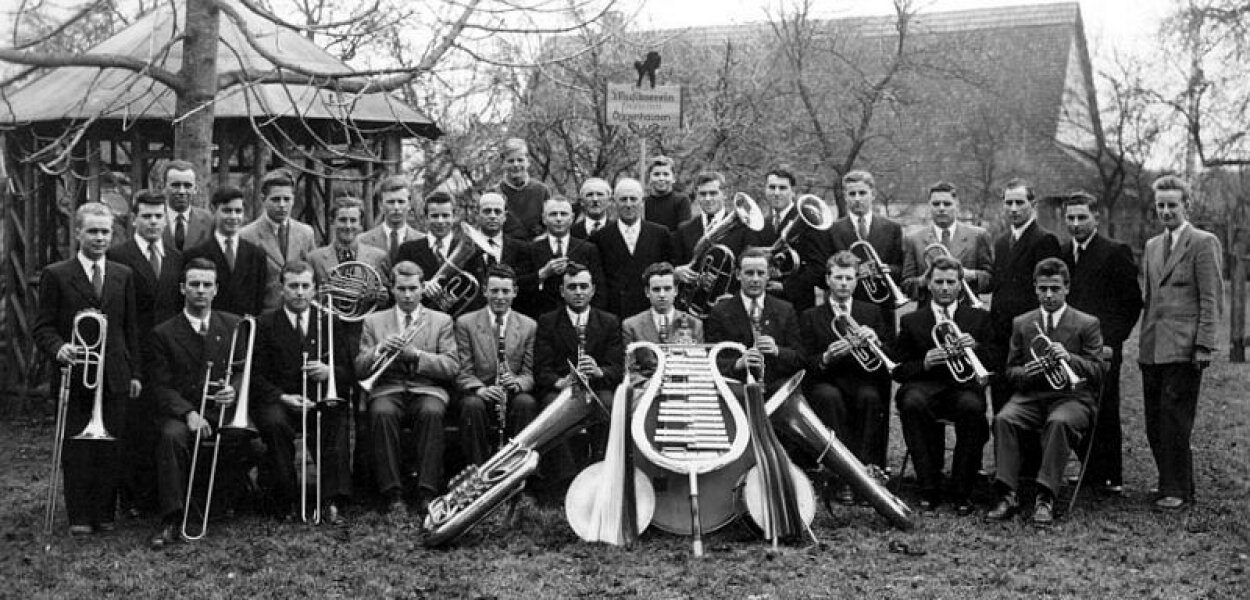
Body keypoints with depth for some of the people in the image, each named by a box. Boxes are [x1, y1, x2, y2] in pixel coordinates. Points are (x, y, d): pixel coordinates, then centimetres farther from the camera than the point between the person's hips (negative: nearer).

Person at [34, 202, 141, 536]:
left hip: (114, 378, 3)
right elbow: (42, 327, -1)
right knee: (76, 450, 2)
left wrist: (134, 372, 8)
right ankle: (79, 518, 10)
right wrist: (59, 349, -21)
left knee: (110, 449, 5)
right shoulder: (56, 276, 1)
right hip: (74, 375, -2)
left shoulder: (123, 275, 11)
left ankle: (105, 514, 14)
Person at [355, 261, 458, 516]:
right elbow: (360, 370, 7)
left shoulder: (441, 321, 12)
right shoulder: (374, 321, 15)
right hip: (388, 388, 1)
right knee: (381, 412, -34)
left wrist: (416, 354, -14)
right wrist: (380, 349, -14)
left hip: (428, 388, -1)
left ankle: (427, 493, -30)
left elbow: (452, 368, 1)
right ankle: (392, 494, -28)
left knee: (431, 412, -35)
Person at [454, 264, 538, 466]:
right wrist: (480, 389, -23)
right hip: (479, 395, -1)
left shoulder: (529, 326, 9)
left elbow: (530, 373, 4)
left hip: (514, 396, 1)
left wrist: (518, 383, -21)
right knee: (472, 405, -34)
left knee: (527, 403, -32)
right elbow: (462, 372, -1)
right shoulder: (466, 323, 5)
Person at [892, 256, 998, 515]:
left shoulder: (979, 318, 19)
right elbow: (898, 370, 11)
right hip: (925, 386, 0)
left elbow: (996, 360, 11)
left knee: (972, 407, -36)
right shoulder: (911, 321, 17)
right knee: (912, 404, -36)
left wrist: (976, 347, -10)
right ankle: (929, 489, -26)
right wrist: (924, 363, -10)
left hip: (964, 386, 0)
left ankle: (962, 491, -21)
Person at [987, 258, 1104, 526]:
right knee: (1003, 419, -29)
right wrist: (1025, 372, -9)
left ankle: (1045, 499, -37)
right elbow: (1010, 370, 16)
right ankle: (1007, 496, -30)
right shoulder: (1021, 323, 16)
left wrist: (1069, 358, -19)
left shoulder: (1087, 324, 8)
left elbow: (1097, 371, 1)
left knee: (1059, 422, -37)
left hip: (1071, 396, -2)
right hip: (1030, 396, 3)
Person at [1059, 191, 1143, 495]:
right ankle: (1089, 472, 14)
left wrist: (1114, 337, -5)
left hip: (1103, 345, -5)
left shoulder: (1116, 252, -2)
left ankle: (1112, 478, 3)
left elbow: (1133, 300, 0)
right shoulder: (1062, 253, 15)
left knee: (1105, 411, -4)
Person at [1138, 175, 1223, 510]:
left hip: (1183, 349, -7)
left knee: (1175, 422, -6)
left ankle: (1179, 492, 3)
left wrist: (1203, 346, -14)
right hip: (1153, 350, 7)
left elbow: (1211, 301, -8)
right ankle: (1169, 483, 19)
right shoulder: (1152, 246, 18)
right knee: (1154, 423, 7)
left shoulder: (1203, 243, -3)